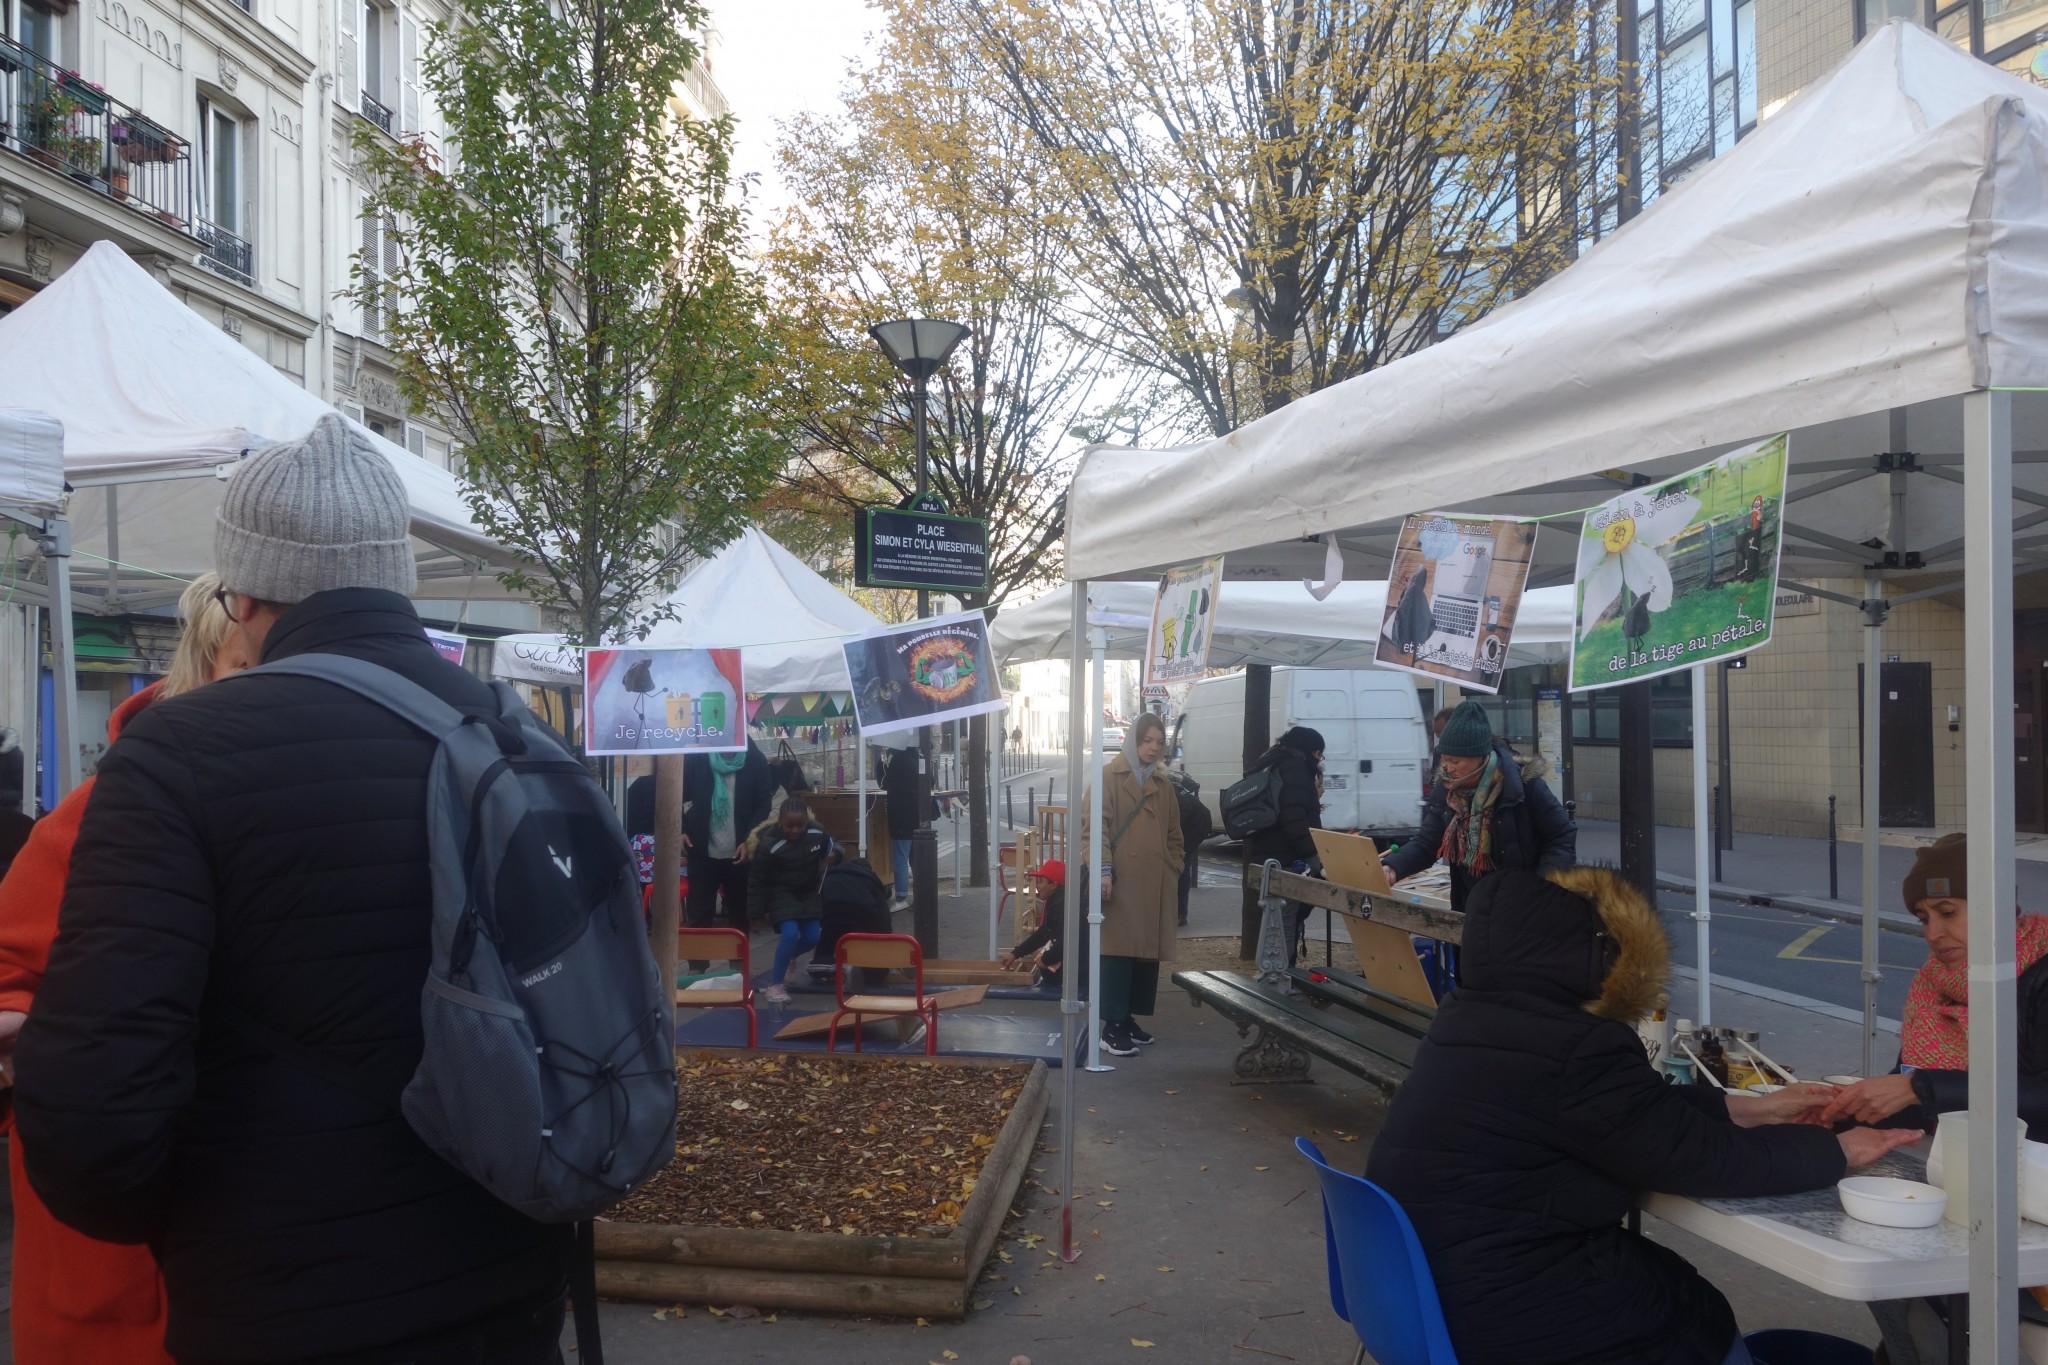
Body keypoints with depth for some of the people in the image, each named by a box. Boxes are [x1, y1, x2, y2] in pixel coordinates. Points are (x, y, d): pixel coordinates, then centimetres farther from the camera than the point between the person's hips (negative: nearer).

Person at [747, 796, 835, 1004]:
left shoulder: (817, 832, -15)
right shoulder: (769, 844, -27)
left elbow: (828, 848, 12)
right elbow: (758, 880, -15)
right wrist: (759, 912, -11)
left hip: (809, 891, 5)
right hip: (781, 893, -5)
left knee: (813, 937, -1)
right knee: (790, 934, -22)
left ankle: (786, 955, 32)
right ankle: (775, 984, -7)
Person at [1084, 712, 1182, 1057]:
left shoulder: (1162, 784, 17)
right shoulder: (1110, 776, -3)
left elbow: (1173, 835, 20)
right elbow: (1096, 825, -10)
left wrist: (1174, 875, 14)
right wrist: (1104, 869, -18)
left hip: (1154, 884, 6)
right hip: (1120, 881, -6)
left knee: (1147, 952, 8)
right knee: (1118, 952, -6)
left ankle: (1129, 1018, 19)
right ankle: (1112, 1027, -2)